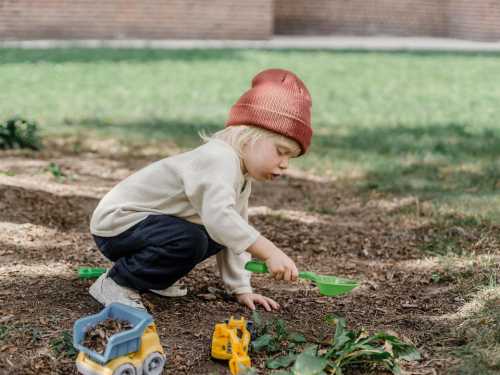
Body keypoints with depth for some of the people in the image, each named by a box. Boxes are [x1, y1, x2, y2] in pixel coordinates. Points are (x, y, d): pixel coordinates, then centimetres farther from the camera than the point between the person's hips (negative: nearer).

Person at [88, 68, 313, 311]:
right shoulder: (220, 159, -26)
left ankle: (150, 277, 15)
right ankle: (115, 283, -12)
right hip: (116, 222, -10)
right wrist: (270, 253, -44)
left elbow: (236, 234, 12)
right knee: (189, 241, -30)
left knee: (218, 238, 5)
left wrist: (241, 289, 7)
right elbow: (219, 216, -43)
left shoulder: (241, 177, 7)